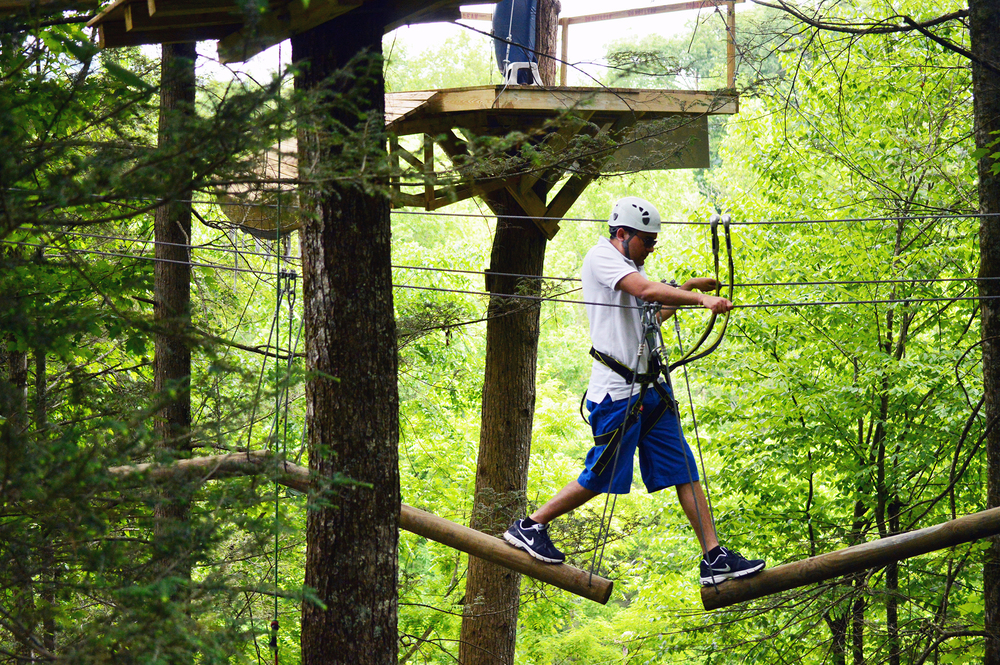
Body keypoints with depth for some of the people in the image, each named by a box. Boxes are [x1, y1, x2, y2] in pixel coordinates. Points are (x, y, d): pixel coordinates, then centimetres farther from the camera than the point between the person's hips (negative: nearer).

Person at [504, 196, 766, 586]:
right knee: (602, 476, -3)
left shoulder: (630, 267, 19)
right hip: (618, 391, -9)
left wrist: (687, 290, 23)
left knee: (684, 470, 4)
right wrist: (701, 299, -34)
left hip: (649, 389, 9)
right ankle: (528, 527, 13)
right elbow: (646, 290, -26)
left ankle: (714, 558, 3)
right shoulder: (602, 257, -10)